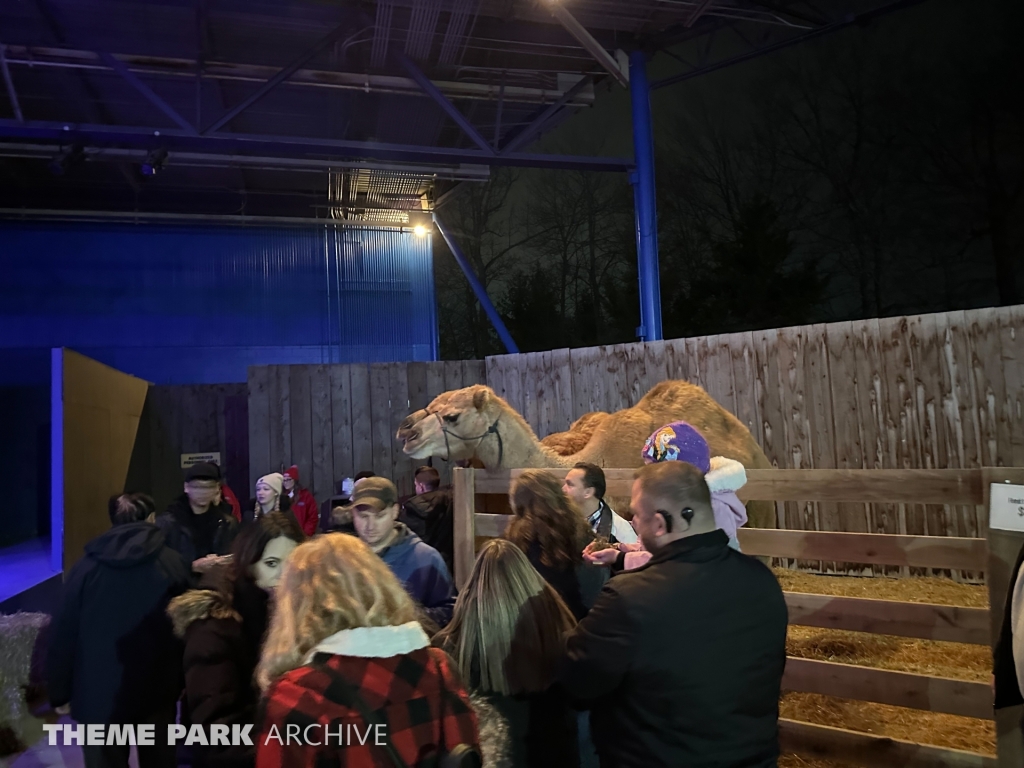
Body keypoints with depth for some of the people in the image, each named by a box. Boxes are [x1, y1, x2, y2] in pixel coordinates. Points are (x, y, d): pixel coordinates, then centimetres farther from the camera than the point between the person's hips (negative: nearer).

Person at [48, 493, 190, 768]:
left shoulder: (87, 566, -7)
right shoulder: (173, 563, -8)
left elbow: (64, 633, -5)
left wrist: (59, 690, 6)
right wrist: (181, 680, 7)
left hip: (99, 690, 0)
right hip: (157, 689, 0)